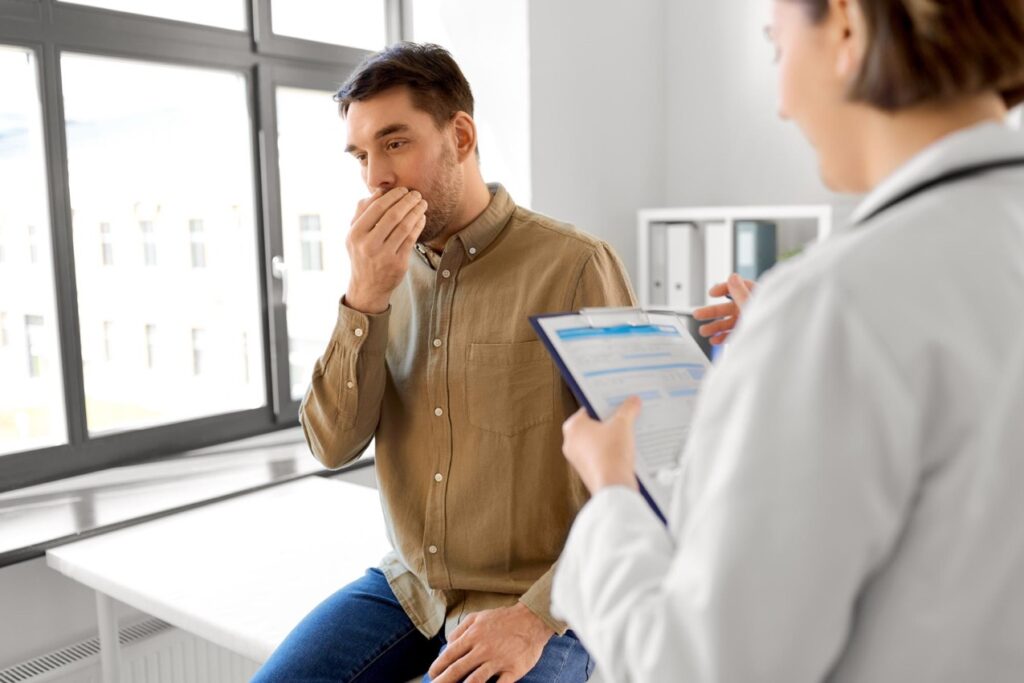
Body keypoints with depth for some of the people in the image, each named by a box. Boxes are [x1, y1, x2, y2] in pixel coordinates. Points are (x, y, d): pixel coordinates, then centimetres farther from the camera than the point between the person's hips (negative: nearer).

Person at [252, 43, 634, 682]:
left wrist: (538, 617, -19)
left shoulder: (576, 267, -15)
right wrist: (366, 299, -16)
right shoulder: (390, 271, 3)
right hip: (409, 584, 5)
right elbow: (334, 446, -4)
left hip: (536, 604, -4)